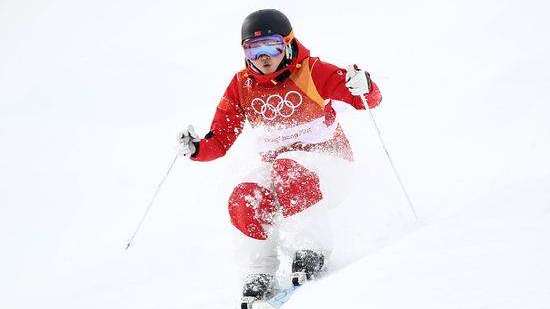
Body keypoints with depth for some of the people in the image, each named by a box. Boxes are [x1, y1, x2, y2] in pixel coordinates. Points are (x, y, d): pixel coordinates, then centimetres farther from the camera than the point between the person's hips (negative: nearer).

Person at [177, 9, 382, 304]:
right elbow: (221, 138, 3)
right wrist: (197, 148, -18)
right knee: (245, 199, -25)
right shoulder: (241, 86, 1)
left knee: (287, 171, -36)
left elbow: (369, 100, -10)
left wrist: (363, 87, -33)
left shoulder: (312, 71, -11)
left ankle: (311, 249, -24)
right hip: (275, 166, 4)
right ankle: (259, 276, -8)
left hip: (325, 157, -4)